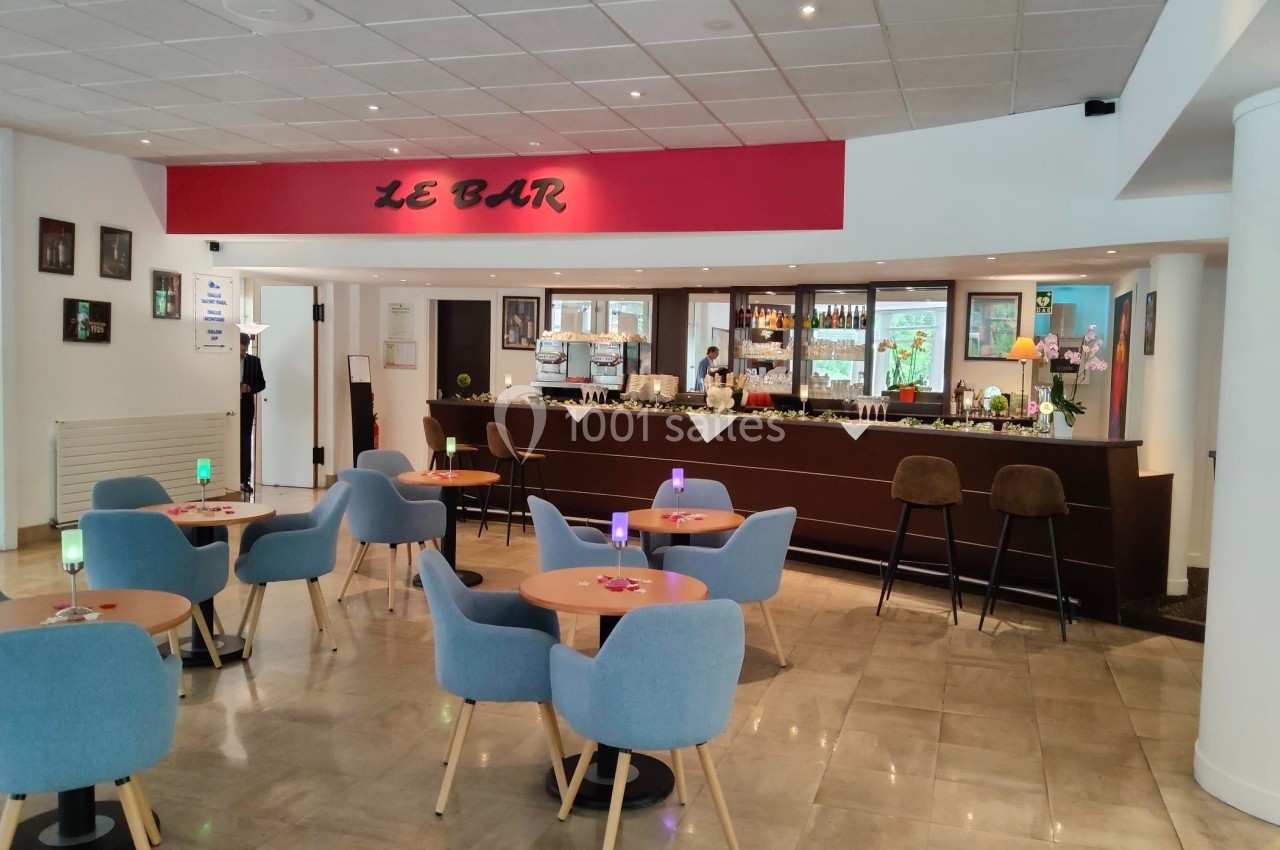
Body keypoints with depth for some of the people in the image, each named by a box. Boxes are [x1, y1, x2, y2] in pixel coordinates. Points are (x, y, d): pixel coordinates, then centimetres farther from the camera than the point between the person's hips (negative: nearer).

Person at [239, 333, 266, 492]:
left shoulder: (254, 361, 7)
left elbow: (261, 383, 9)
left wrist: (249, 388, -10)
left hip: (246, 406, 1)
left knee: (245, 443, 1)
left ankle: (245, 480, 4)